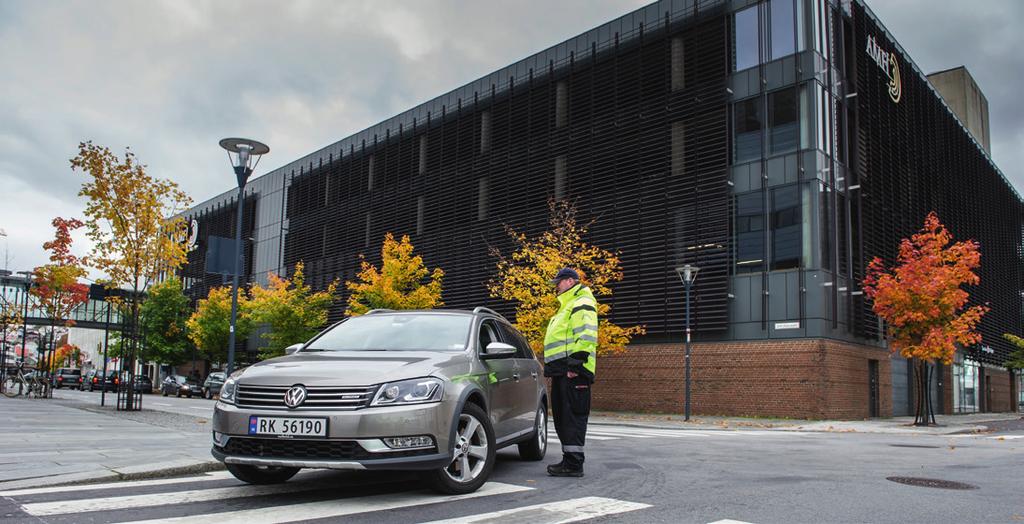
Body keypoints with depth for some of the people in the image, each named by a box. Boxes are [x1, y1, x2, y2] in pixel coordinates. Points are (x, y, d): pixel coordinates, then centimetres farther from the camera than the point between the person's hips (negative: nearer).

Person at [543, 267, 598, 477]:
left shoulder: (582, 304, -6)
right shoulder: (567, 306, 27)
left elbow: (587, 337, -19)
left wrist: (576, 365, -25)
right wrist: (553, 369, 25)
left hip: (572, 373, -11)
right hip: (561, 371, 11)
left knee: (573, 417, -10)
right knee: (562, 418, 12)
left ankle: (573, 464, -8)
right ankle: (569, 460, 19)